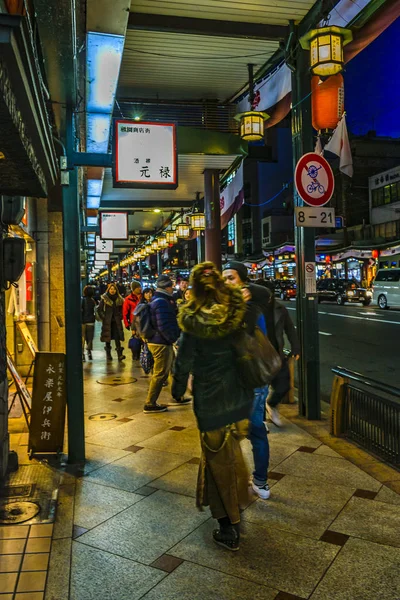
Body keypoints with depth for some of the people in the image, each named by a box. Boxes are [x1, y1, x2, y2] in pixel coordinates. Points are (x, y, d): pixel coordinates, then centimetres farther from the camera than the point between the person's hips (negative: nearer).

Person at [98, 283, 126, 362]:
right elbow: (99, 310, 2)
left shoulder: (119, 299, 7)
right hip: (107, 322, -1)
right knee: (108, 338, 5)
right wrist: (103, 317, -4)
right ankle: (108, 355, 15)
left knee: (117, 337, -8)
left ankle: (120, 355, -12)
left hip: (116, 321, 1)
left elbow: (121, 309, 18)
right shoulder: (104, 299, -1)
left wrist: (120, 316, 6)